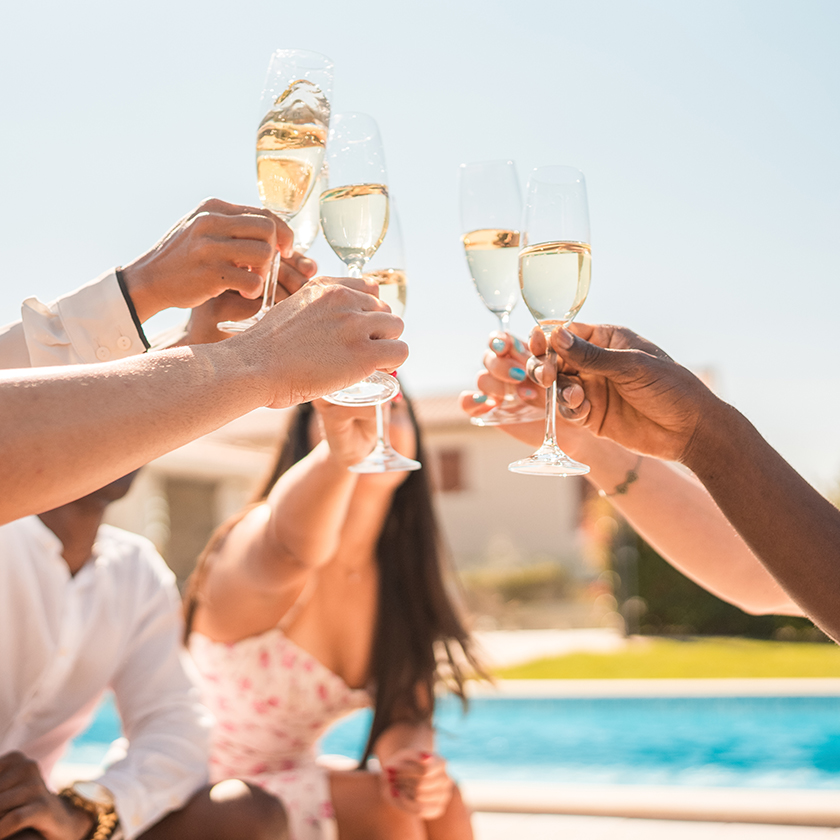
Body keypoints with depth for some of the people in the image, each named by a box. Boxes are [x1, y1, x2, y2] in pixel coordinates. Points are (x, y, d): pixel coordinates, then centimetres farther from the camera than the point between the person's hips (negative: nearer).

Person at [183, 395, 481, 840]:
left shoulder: (397, 577, -1)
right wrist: (339, 452, -70)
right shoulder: (256, 542, -23)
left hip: (290, 782, 6)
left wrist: (410, 759, -26)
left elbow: (405, 715, -2)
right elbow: (293, 545, -48)